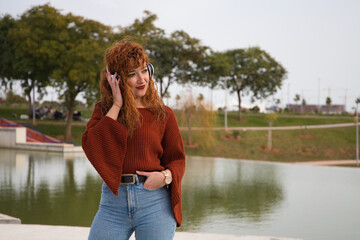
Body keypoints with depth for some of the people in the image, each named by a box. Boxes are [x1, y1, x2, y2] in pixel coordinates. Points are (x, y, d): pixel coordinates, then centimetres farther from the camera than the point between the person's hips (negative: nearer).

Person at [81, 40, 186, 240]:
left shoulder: (163, 114, 5)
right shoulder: (104, 110, 9)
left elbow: (176, 158, 9)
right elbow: (91, 147, -8)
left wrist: (166, 176, -13)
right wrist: (116, 106, -6)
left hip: (154, 203, -1)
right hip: (113, 201, 1)